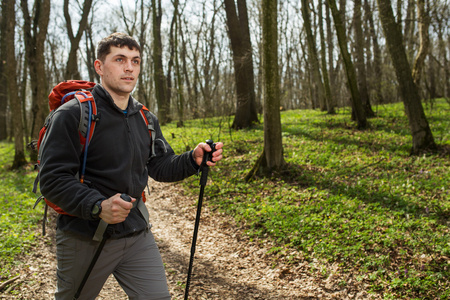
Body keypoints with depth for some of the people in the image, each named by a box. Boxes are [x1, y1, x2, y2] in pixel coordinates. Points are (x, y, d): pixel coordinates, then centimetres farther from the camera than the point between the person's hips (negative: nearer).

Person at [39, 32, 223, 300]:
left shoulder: (146, 119, 9)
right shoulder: (73, 114, -13)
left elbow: (160, 166, 10)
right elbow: (52, 179, -18)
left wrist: (193, 159, -10)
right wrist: (97, 206, -33)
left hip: (137, 235, 5)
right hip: (86, 238, -5)